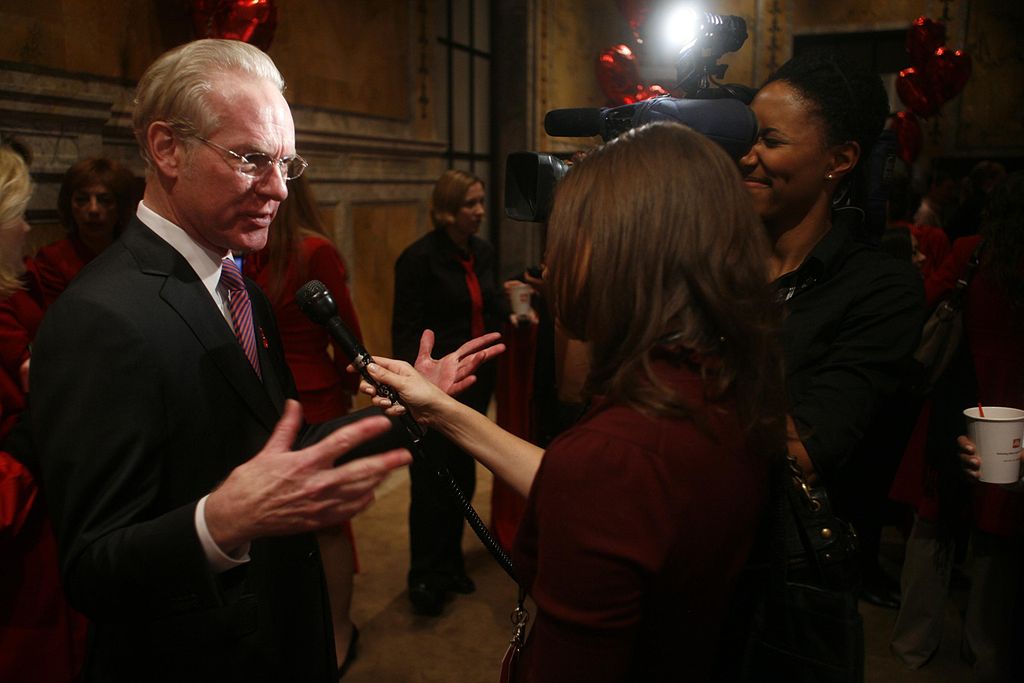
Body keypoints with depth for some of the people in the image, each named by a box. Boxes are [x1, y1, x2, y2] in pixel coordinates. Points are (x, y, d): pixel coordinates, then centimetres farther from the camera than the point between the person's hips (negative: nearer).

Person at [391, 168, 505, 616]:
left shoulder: (484, 253, 9)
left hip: (476, 381, 7)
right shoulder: (420, 257, -11)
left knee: (462, 478, 15)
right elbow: (407, 330, -14)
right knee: (431, 482, 1)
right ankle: (425, 578, 19)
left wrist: (512, 308, 1)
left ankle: (449, 566, 33)